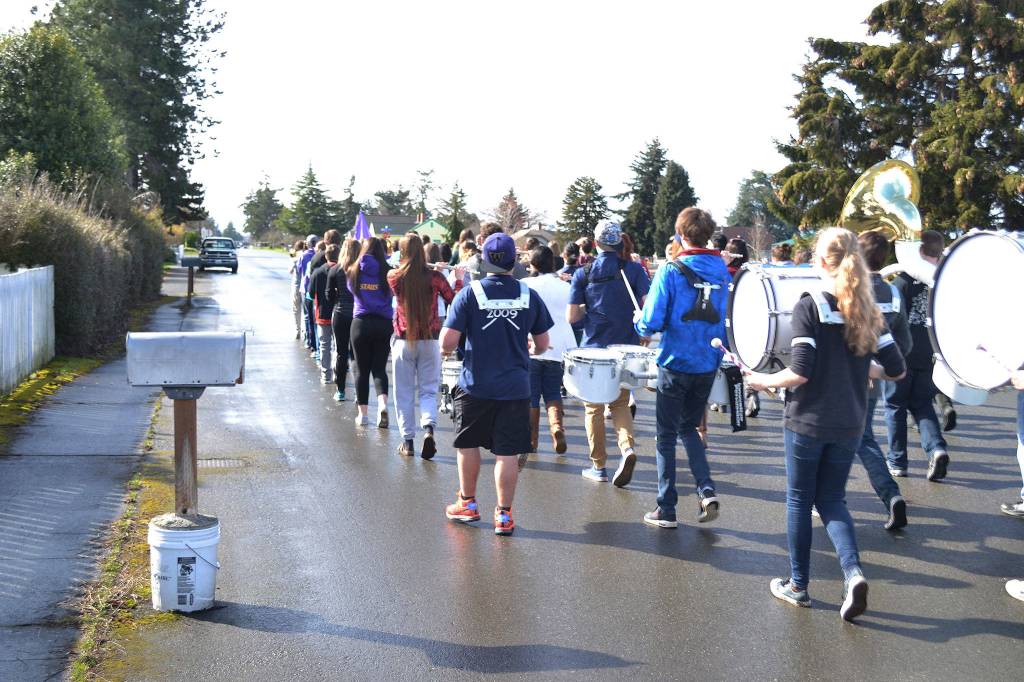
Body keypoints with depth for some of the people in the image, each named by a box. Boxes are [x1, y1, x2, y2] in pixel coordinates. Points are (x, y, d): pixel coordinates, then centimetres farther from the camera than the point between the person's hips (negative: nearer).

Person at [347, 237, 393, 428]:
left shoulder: (354, 272, 0)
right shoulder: (387, 273, -4)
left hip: (361, 323, 0)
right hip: (384, 324, 0)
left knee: (362, 369, 9)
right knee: (379, 368, 6)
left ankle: (362, 414, 12)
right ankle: (383, 404, -18)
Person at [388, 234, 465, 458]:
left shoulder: (394, 277, -7)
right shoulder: (434, 277, -9)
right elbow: (454, 301, 1)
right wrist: (459, 279, 15)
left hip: (403, 341, 0)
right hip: (430, 341, 0)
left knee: (404, 393, 10)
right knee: (428, 390, 10)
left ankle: (407, 440, 12)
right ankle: (428, 428, -14)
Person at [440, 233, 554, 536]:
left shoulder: (470, 294, -9)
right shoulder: (529, 296, -3)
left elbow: (447, 343, -13)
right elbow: (542, 345, 5)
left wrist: (451, 347, 10)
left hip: (475, 386, -1)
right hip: (515, 388, 1)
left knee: (468, 445, 18)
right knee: (507, 453, 5)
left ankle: (468, 504, 30)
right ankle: (503, 515, 9)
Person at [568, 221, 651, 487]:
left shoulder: (583, 273, -3)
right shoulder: (634, 270, -4)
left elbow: (572, 316, -5)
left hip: (594, 348, -1)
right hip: (626, 347, 1)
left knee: (594, 408, 11)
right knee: (620, 403, 16)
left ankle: (598, 467, 14)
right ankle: (627, 446, -9)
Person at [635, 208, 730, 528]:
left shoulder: (671, 271, -13)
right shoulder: (723, 272, 1)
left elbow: (651, 323, -16)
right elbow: (730, 319, 10)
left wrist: (640, 324, 6)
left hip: (676, 364, -4)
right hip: (708, 365, 4)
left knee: (667, 436, 7)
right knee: (689, 428, 22)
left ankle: (666, 510, 11)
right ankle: (706, 490, 4)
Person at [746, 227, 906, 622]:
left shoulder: (808, 307, -14)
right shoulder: (867, 311, 2)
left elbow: (800, 372, -20)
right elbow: (896, 369, 3)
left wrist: (763, 381, -4)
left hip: (806, 422, -4)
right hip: (848, 426, 4)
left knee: (799, 500, 11)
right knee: (832, 500, 16)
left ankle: (798, 585, 20)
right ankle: (853, 572, -5)